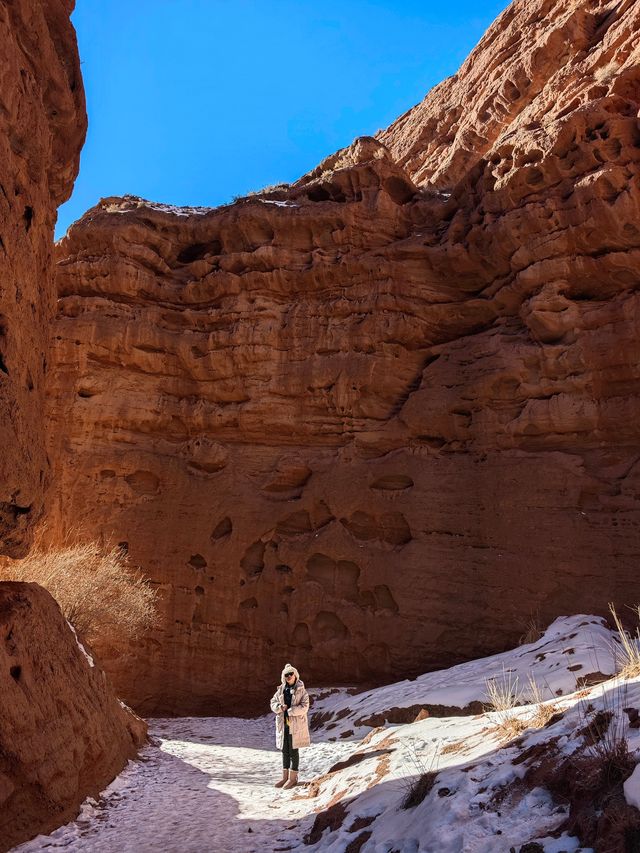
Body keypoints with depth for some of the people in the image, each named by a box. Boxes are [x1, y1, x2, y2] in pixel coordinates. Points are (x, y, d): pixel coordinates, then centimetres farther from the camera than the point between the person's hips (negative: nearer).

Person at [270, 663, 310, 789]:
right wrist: (280, 707, -14)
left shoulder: (301, 690, -8)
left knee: (293, 751, 2)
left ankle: (293, 778, 13)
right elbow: (273, 703, 7)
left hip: (296, 725, -5)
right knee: (285, 750, 13)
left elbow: (304, 707, -15)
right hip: (283, 725, 5)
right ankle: (285, 776, 25)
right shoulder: (281, 690, 6)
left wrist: (289, 711, -19)